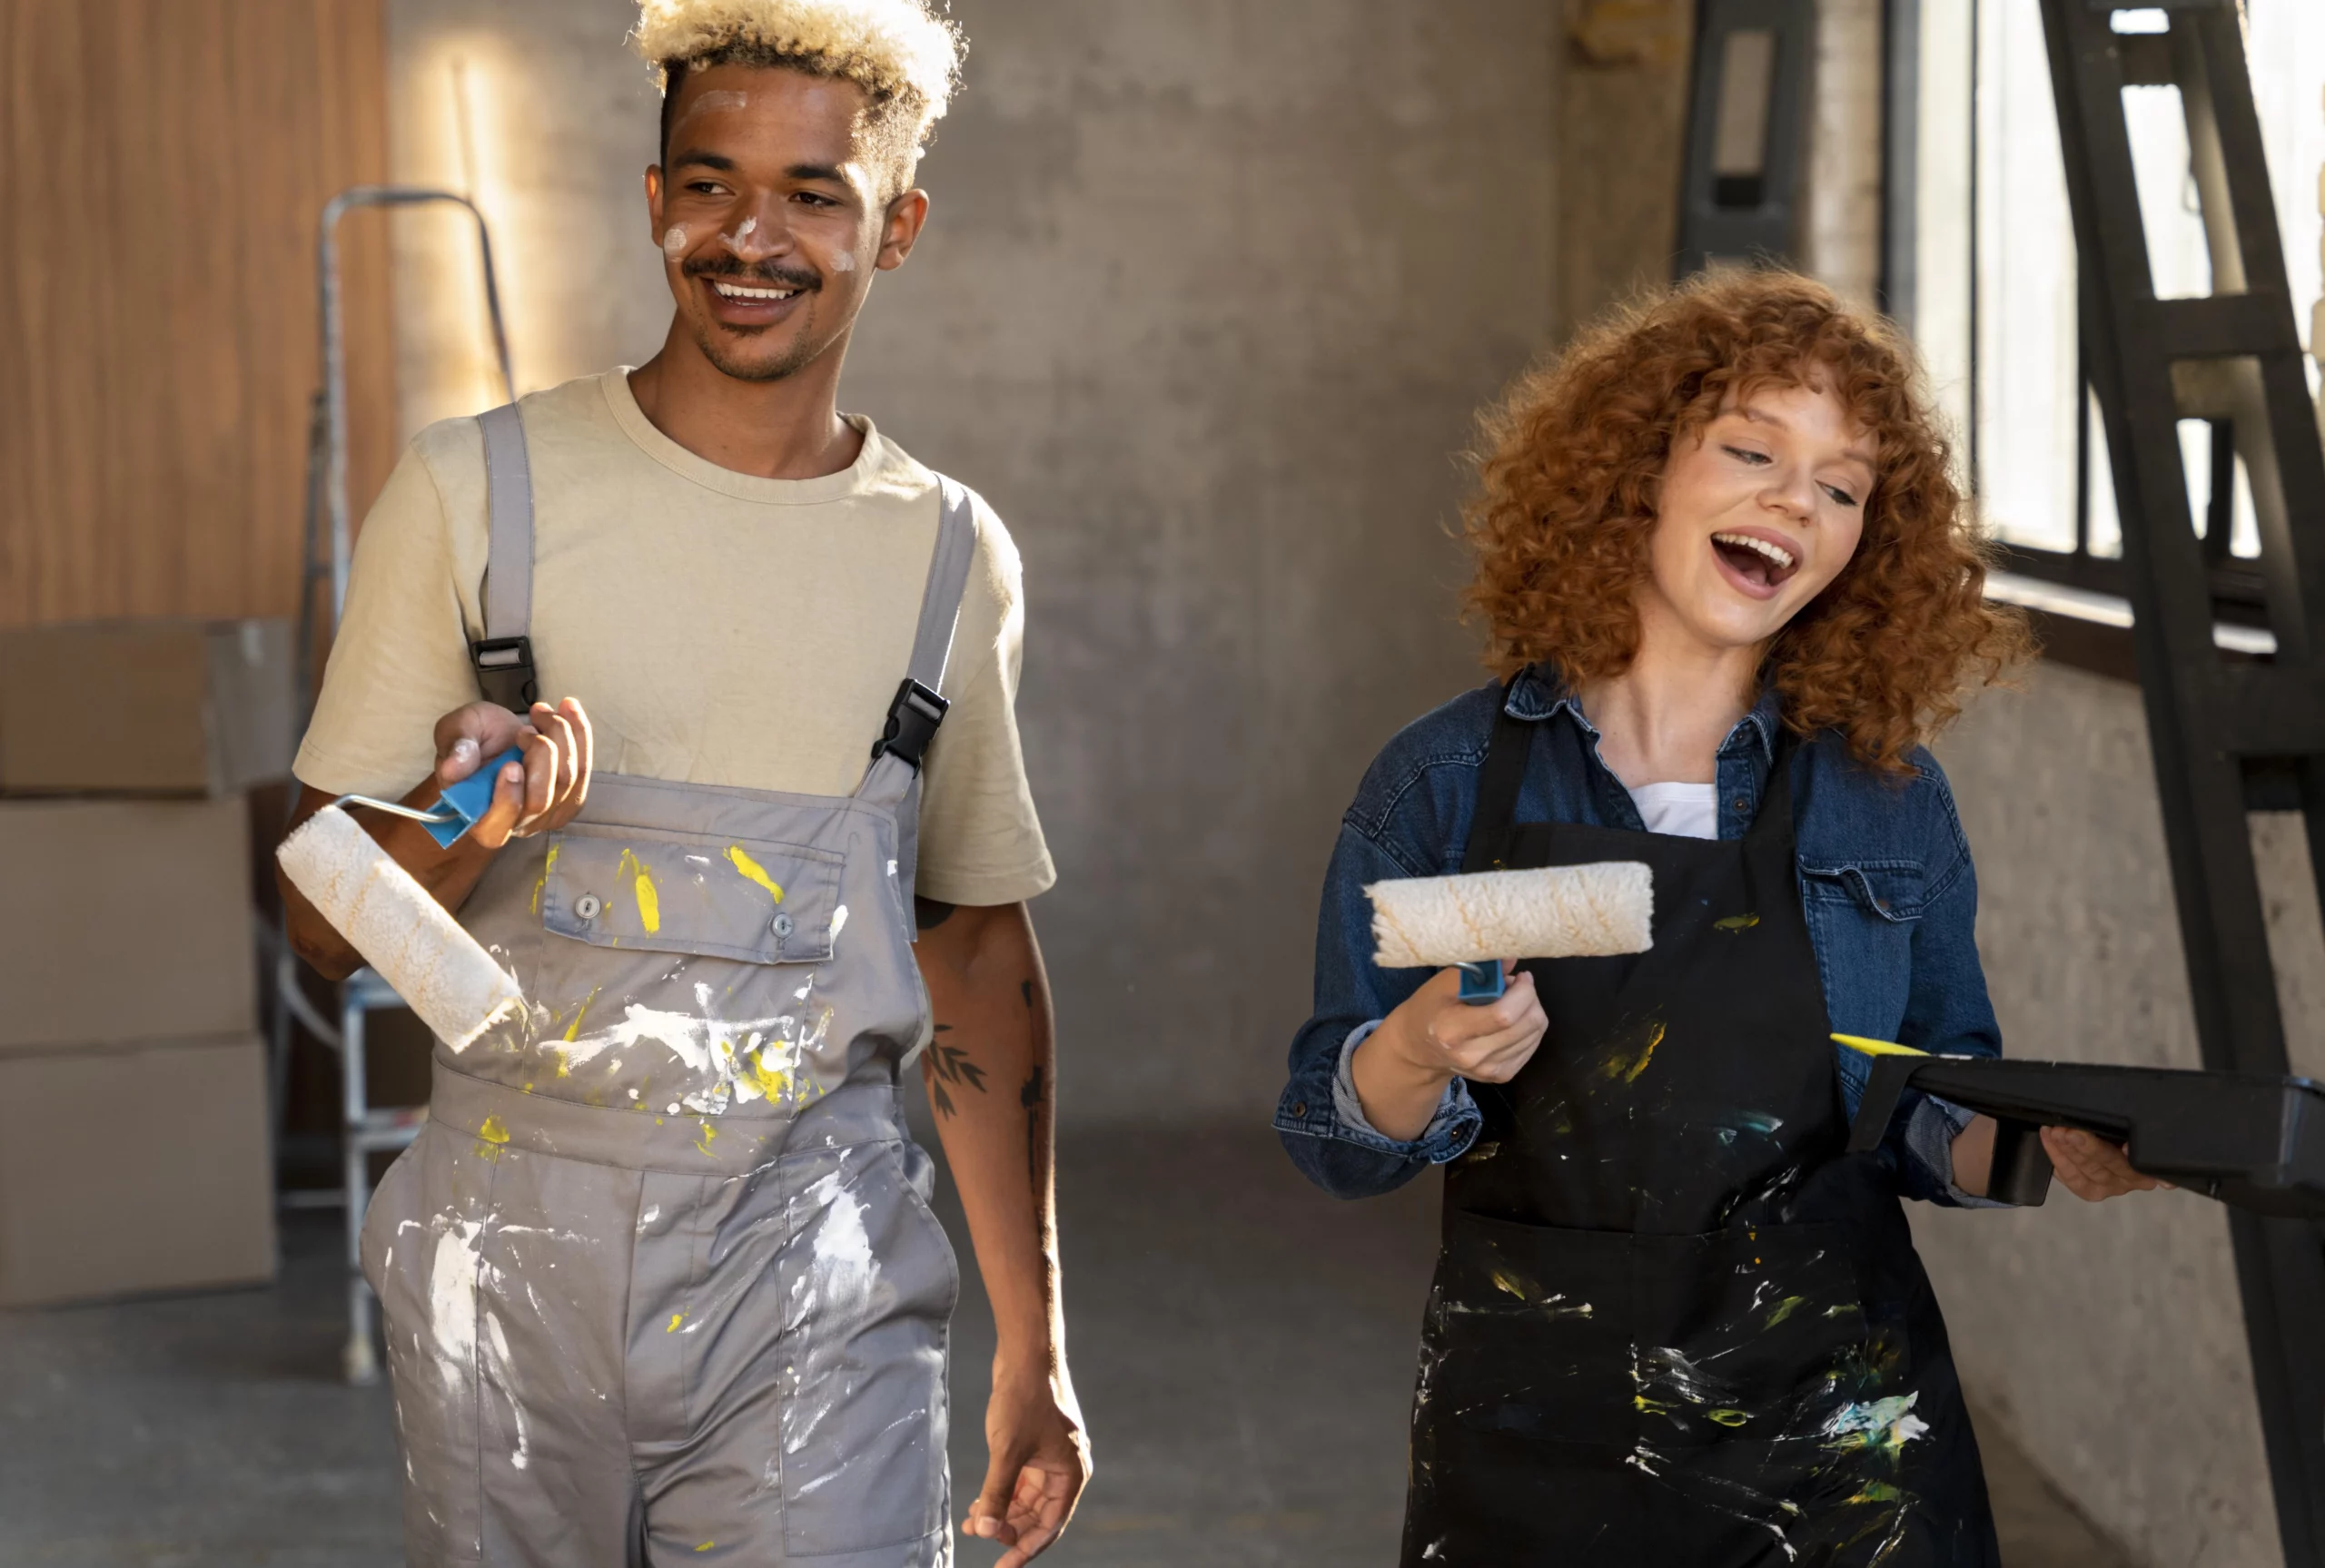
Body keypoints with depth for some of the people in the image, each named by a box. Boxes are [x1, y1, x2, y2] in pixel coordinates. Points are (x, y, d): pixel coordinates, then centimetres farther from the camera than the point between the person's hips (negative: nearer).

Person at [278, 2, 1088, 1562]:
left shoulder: (952, 555, 7)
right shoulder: (478, 492, 0)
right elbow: (328, 924, 3)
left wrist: (1035, 1352, 14)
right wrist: (460, 830, -19)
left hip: (818, 1272, 1)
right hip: (513, 1247, 0)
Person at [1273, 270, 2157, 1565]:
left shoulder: (1889, 798, 1)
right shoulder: (1448, 780, -2)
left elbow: (1928, 1113, 8)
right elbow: (1337, 1140, -2)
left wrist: (2037, 1144, -13)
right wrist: (1424, 1050, -22)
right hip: (1532, 1439, 0)